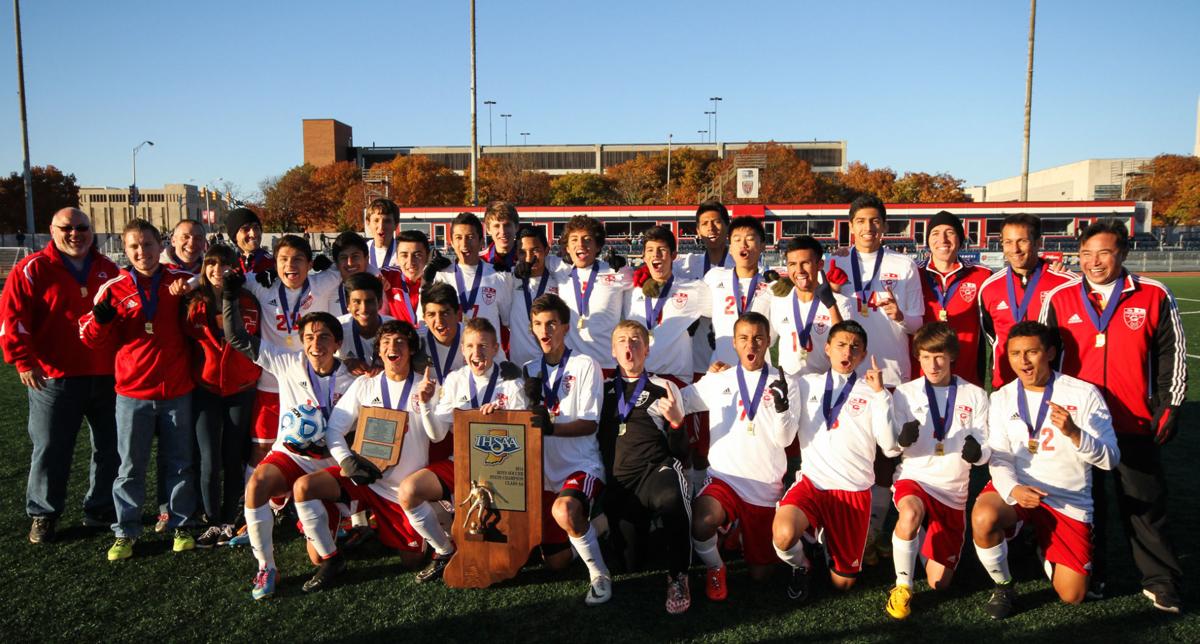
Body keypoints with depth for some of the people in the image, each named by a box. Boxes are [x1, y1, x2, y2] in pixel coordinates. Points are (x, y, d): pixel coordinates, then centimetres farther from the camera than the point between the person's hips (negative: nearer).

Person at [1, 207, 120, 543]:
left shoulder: (107, 269, 10)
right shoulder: (33, 269, -4)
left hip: (106, 376, 4)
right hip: (55, 377, -4)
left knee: (109, 446, 11)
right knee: (50, 449, 4)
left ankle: (100, 509, 25)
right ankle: (43, 515, 20)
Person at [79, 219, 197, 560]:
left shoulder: (181, 281, -2)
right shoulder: (114, 288, 0)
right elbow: (95, 339, 3)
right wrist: (100, 320, -19)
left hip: (177, 390, 0)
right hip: (133, 391, 0)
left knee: (179, 461, 11)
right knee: (130, 466, 8)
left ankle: (180, 525, 25)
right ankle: (126, 532, 20)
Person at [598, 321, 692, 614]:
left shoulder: (664, 388, 11)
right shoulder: (604, 389, 19)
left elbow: (680, 451, 7)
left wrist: (675, 421, -11)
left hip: (658, 468, -3)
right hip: (618, 481, 4)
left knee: (671, 498, -38)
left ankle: (678, 576, -19)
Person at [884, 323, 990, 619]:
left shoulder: (975, 396, 0)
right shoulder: (905, 392, -1)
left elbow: (985, 451, -1)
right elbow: (893, 447, -2)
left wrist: (977, 452, -26)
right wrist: (904, 439, -27)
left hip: (953, 491, 2)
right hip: (913, 478, -2)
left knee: (939, 583, 3)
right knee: (911, 512, -39)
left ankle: (931, 537, 35)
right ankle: (902, 586, -17)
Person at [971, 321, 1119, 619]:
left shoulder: (1084, 394, -7)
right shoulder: (1001, 399, 1)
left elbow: (1110, 459, -10)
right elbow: (999, 457, -3)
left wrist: (1073, 433, -30)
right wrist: (1013, 488, -25)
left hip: (1069, 500, 0)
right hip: (1015, 489, 1)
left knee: (1072, 595, -1)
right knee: (983, 519, -34)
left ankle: (1044, 543, 32)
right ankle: (1003, 586, -4)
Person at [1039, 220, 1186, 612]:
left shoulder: (1154, 297, -3)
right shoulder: (1060, 299, 0)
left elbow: (1173, 355, 3)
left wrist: (1170, 406, 0)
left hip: (1136, 423, -1)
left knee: (1146, 504, 8)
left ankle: (1160, 583, 23)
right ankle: (1088, 575, 27)